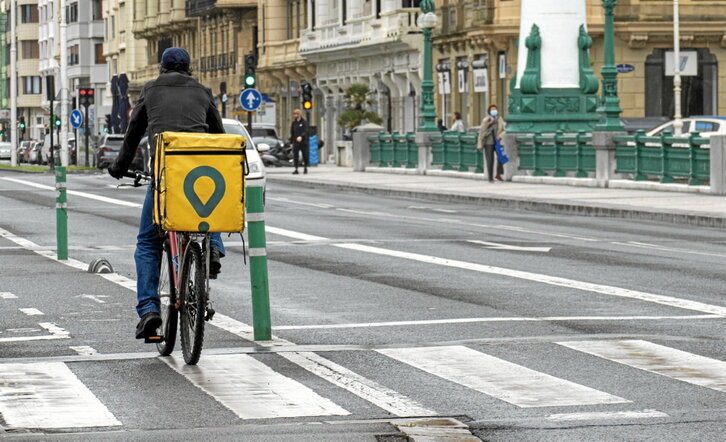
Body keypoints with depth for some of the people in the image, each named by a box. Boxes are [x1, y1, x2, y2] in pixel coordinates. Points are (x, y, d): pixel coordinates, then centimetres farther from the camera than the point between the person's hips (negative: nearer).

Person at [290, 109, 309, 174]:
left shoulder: (304, 122, -2)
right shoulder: (294, 123, 10)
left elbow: (305, 131, -13)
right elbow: (292, 133, 13)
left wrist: (301, 136, -31)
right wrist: (291, 142, 8)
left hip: (303, 142, -3)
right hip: (295, 142, 3)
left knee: (305, 156, 4)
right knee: (295, 156, -7)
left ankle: (305, 168, 20)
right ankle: (296, 169, -6)